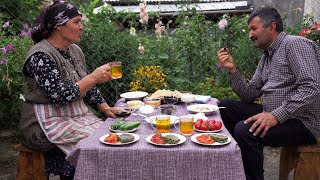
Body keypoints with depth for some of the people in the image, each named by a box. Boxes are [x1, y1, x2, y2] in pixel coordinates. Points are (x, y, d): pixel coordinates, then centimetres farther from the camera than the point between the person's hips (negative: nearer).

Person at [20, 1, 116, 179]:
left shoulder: (75, 50, 9)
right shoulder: (41, 56, -16)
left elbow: (87, 87, 14)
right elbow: (61, 96, -23)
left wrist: (105, 107, 3)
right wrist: (94, 77, -20)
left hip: (77, 116, 8)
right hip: (48, 123, -7)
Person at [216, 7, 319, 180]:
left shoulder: (295, 44, -11)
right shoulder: (267, 56, 16)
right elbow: (249, 96, 12)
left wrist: (276, 116, -29)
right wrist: (232, 69, 0)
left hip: (303, 123, -9)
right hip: (274, 114, 9)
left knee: (245, 130, -31)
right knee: (224, 107, 8)